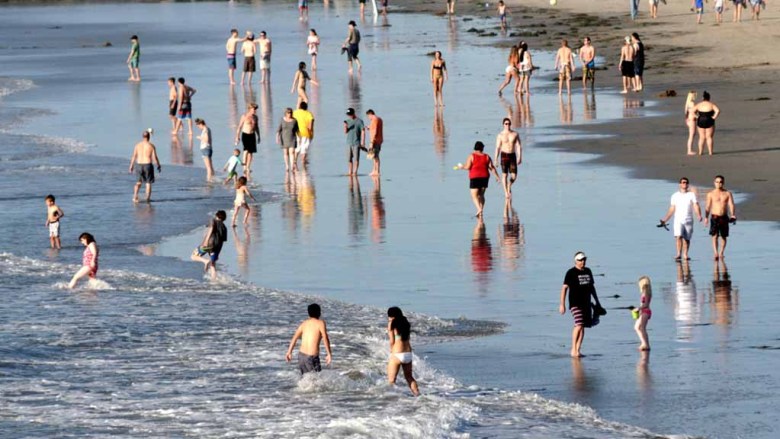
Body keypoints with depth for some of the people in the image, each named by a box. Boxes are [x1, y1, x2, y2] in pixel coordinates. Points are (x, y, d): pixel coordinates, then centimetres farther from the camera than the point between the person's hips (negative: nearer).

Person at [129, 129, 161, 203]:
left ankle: (135, 196, 3)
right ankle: (147, 198, 7)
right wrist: (158, 166, 6)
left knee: (139, 182, 18)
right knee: (148, 183, 9)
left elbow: (134, 157, 1)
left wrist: (131, 167, 9)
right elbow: (154, 157, -7)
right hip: (148, 165, -2)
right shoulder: (151, 145, -6)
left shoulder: (137, 145, 1)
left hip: (139, 165, 2)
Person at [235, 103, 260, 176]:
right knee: (246, 150, -20)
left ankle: (248, 168, 13)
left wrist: (258, 136, 17)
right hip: (245, 135, -5)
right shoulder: (244, 116, -8)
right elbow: (239, 127, -5)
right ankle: (244, 167, -16)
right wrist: (237, 137, -8)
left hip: (252, 135, 5)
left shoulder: (255, 117, 8)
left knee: (250, 152, 6)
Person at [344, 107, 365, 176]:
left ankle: (355, 172, -10)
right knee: (349, 158, 6)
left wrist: (363, 142, -14)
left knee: (356, 158, -8)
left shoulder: (359, 121, -4)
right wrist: (345, 126, -10)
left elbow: (363, 132, -7)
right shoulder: (348, 121, 12)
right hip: (349, 142, 6)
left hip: (356, 143, -6)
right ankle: (350, 171, 13)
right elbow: (345, 132, 12)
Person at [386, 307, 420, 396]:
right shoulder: (406, 323, 12)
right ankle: (417, 394, 14)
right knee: (409, 377, 21)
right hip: (408, 354, 6)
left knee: (391, 380, 3)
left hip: (397, 355, -6)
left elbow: (392, 341, -6)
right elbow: (408, 338, 7)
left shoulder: (392, 324, -5)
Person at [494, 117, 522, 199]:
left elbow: (519, 146, 2)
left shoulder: (515, 134, 3)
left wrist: (520, 157, -7)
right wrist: (496, 159, -8)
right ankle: (506, 192, 2)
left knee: (514, 175, -3)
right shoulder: (500, 135, -2)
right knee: (505, 175, -7)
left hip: (512, 156, 2)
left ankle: (509, 186, 25)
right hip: (504, 155, -2)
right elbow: (497, 148, -3)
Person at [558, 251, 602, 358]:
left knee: (583, 327, 5)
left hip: (586, 303, 7)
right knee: (578, 325, -18)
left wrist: (597, 301, 24)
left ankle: (578, 350, 10)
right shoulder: (571, 273, -6)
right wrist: (562, 304, -15)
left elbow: (592, 287, 23)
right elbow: (564, 288, -8)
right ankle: (573, 350, -10)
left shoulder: (588, 271, 13)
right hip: (575, 304, -7)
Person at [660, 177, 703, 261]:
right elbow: (672, 209, 13)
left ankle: (685, 255, 11)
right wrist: (665, 220, 7)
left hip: (688, 221, 0)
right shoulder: (675, 196, 10)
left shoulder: (692, 195, 5)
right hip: (678, 220, 0)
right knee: (678, 237, -18)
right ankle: (678, 254, -21)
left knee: (687, 239, 2)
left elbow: (696, 206, -6)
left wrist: (699, 215, -24)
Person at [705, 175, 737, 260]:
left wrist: (733, 215, -18)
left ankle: (721, 253, 24)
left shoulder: (728, 194, 7)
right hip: (714, 217, -2)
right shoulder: (711, 194, 5)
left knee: (724, 237, 8)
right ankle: (716, 254, -22)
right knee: (714, 236, -15)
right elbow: (708, 206, 2)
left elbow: (731, 205, -2)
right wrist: (706, 217, -9)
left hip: (724, 218, 2)